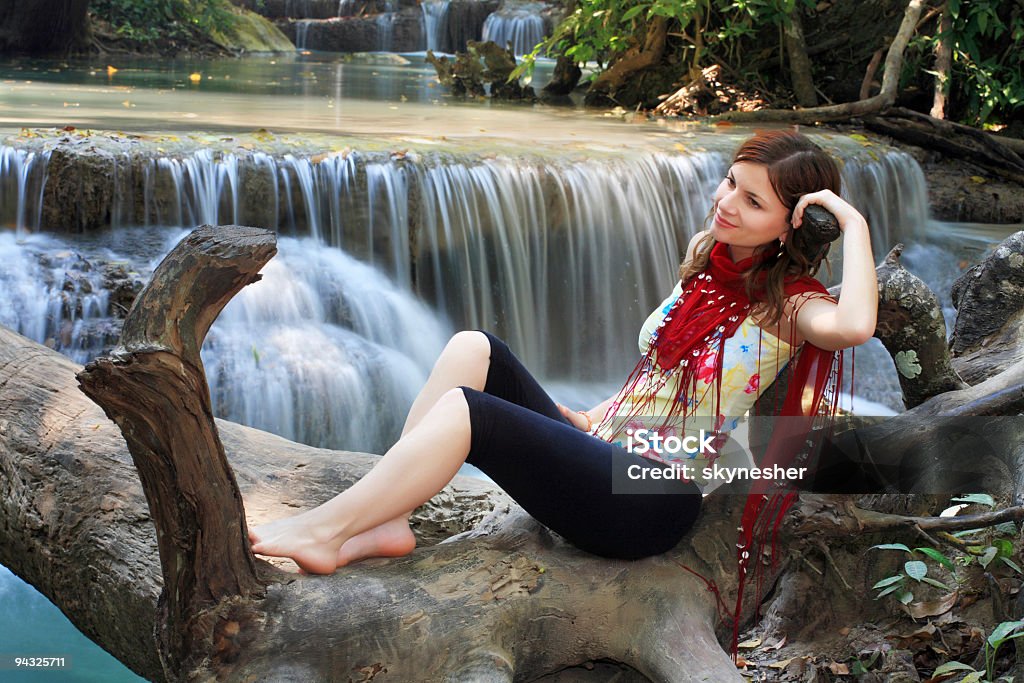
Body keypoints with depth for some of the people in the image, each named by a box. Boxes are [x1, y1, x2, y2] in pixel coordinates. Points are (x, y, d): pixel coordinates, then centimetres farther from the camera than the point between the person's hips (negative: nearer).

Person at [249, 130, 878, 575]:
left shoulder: (787, 302, -8)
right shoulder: (704, 257, 14)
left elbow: (855, 325, -33)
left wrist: (853, 222, -22)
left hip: (654, 500, -8)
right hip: (603, 458, 8)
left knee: (465, 410, -23)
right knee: (473, 349, -7)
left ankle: (323, 531, -11)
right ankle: (385, 520, -12)